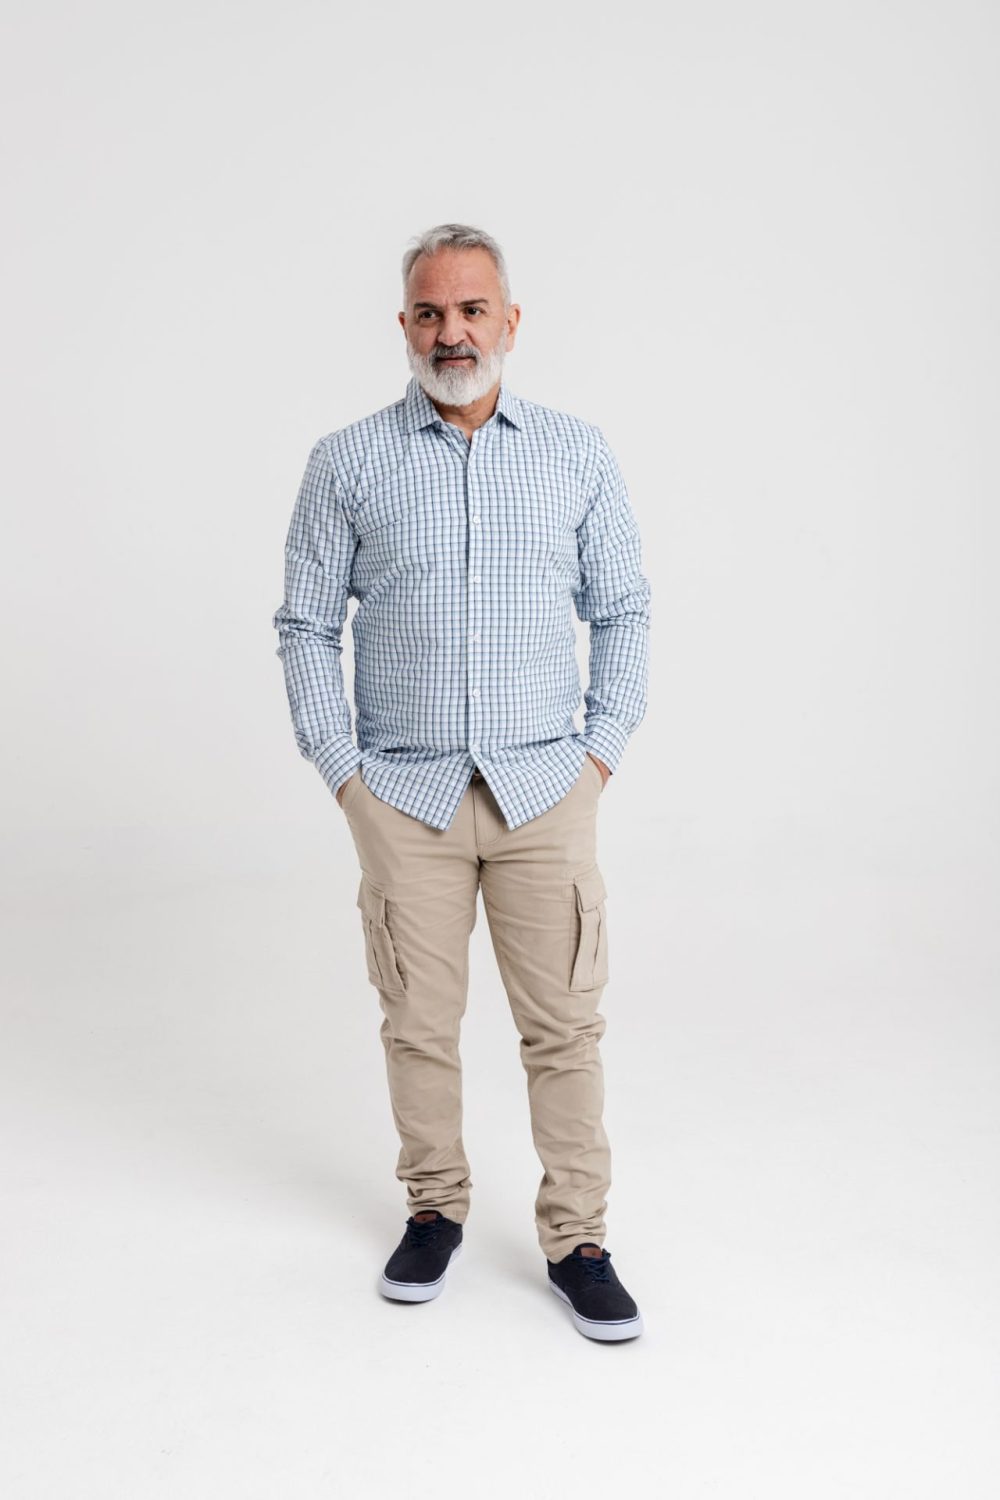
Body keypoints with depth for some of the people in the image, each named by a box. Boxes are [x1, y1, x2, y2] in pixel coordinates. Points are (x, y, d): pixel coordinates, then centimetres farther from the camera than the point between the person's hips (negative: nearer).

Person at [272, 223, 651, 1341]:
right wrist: (341, 773, -1)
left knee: (564, 1024, 3)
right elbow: (306, 624, 5)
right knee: (419, 1022, 9)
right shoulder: (348, 463, 2)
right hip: (405, 795, 0)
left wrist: (603, 749, 2)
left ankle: (576, 1238, 18)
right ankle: (435, 1209, 29)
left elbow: (622, 610, 10)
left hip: (545, 790, 1)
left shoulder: (578, 453, 5)